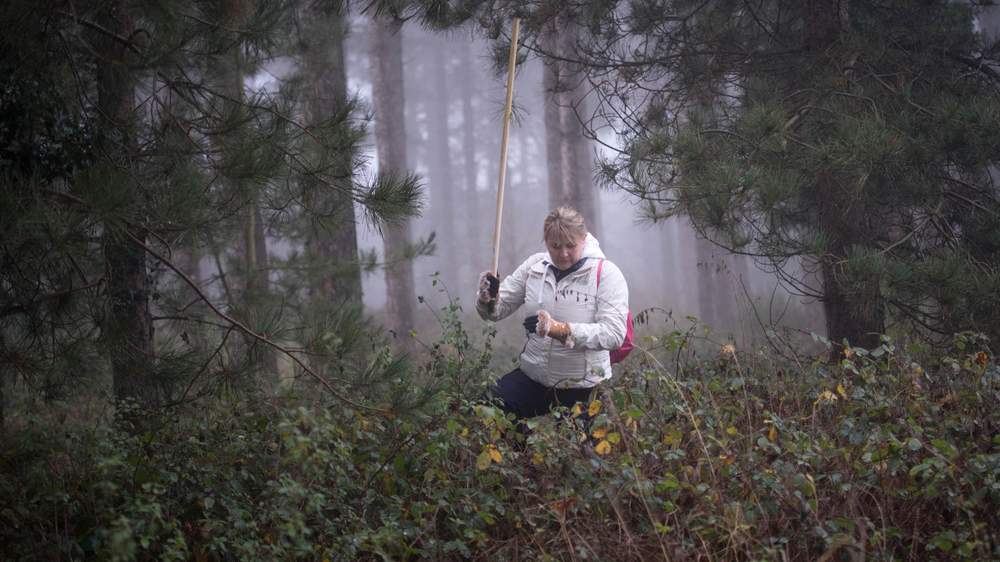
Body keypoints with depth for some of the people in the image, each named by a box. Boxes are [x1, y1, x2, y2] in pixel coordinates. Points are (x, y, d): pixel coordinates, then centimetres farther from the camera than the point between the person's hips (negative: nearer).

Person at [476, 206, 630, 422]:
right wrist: (488, 299, -20)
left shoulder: (606, 273, -12)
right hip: (532, 378, 3)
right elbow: (497, 310, 4)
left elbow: (614, 334, -23)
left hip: (582, 387, -3)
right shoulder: (534, 265, 1)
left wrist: (560, 329, -33)